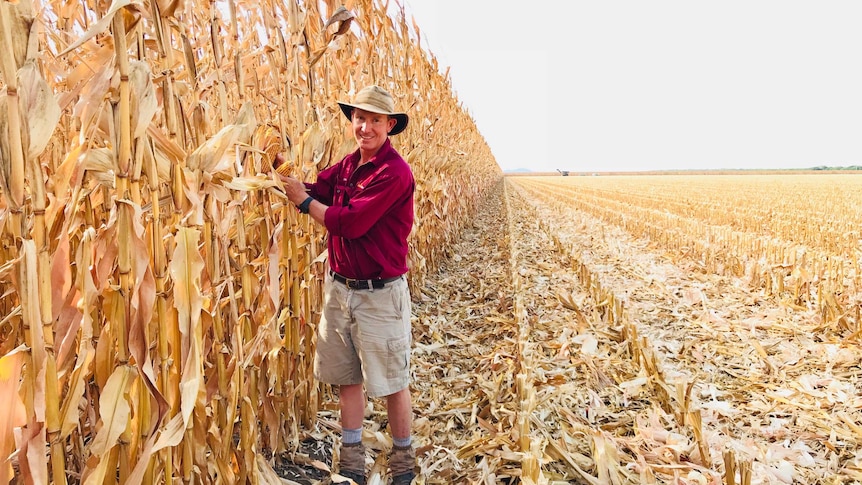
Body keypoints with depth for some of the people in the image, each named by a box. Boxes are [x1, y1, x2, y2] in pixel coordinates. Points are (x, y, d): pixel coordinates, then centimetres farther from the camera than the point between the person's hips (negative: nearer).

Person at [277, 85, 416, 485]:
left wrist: (304, 200, -12)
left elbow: (351, 223, -23)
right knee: (347, 378, 17)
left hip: (379, 294, -7)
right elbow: (312, 193, 1)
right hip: (339, 286, 7)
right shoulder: (346, 165, 7)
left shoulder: (394, 172, -18)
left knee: (392, 383, 7)